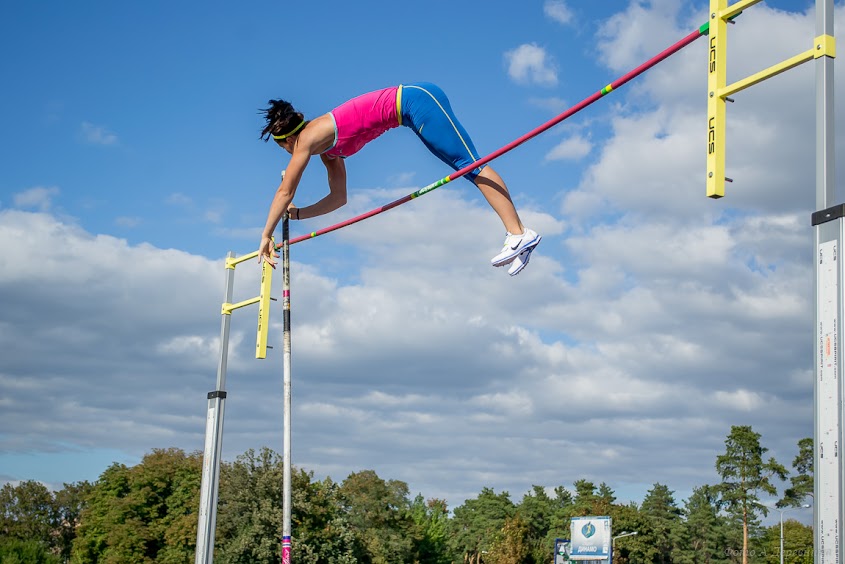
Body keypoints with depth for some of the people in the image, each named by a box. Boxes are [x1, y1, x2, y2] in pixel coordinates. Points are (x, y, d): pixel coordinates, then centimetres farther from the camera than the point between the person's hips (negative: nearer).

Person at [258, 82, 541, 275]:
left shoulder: (308, 137, -4)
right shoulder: (327, 150, 19)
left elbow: (284, 192, -1)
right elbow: (338, 198, 25)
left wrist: (267, 236, 5)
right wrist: (298, 214, 26)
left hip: (412, 101, -8)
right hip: (412, 102, 8)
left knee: (469, 164, -14)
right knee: (468, 166, 1)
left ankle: (519, 233, -22)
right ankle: (518, 235, -2)